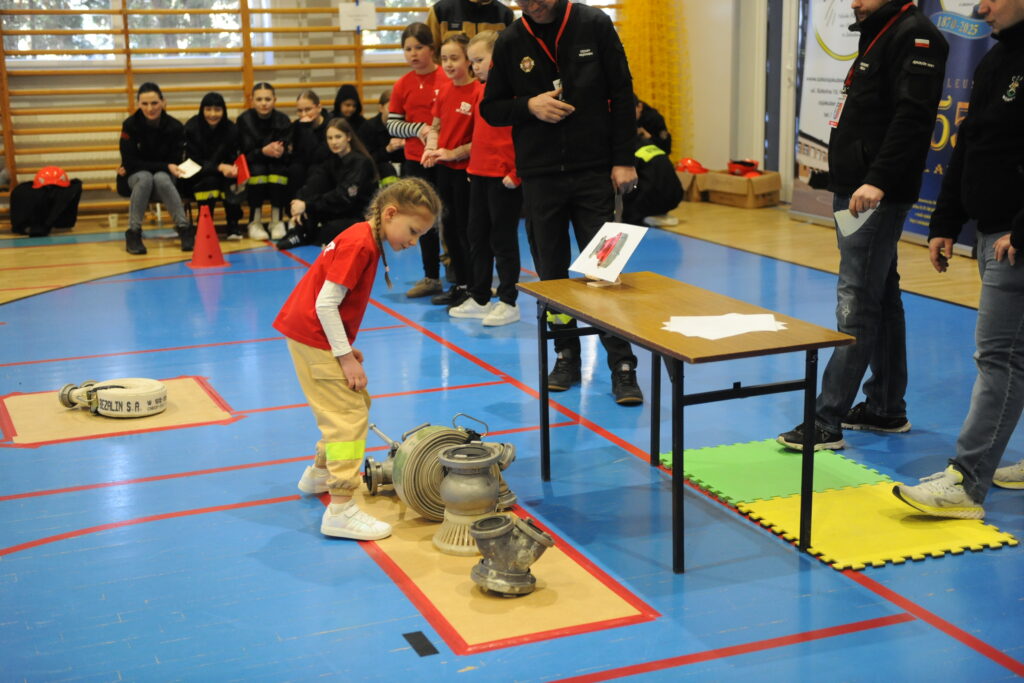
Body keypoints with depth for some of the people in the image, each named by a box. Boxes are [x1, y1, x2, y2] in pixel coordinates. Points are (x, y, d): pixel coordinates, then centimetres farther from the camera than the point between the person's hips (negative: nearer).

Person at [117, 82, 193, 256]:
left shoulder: (175, 127, -11)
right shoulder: (130, 125, -12)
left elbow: (175, 163, -8)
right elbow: (130, 162, -13)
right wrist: (165, 166, -23)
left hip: (165, 178, 0)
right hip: (135, 178, 0)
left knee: (161, 178, -34)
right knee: (145, 178, -34)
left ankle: (185, 229, -29)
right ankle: (133, 233, -30)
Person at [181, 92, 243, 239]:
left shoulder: (231, 129, -5)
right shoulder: (192, 127, -13)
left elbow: (232, 159, -3)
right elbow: (195, 162, -16)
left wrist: (233, 169, -29)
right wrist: (219, 167, -33)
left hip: (223, 176, 2)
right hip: (196, 179, -2)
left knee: (229, 182, -30)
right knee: (210, 180, -33)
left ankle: (233, 225, -19)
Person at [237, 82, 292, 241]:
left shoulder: (282, 120, -6)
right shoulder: (244, 120, -9)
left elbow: (289, 153, -12)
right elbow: (245, 154, -16)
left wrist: (281, 152, -36)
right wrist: (263, 151, -35)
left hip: (277, 168, 1)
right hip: (252, 169, -1)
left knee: (279, 169, -31)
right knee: (258, 170, -32)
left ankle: (277, 221, -16)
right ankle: (255, 223, -17)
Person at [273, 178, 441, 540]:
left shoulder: (367, 239, 10)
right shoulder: (359, 244, -21)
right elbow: (325, 304, -24)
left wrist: (347, 348, 15)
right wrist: (345, 356, -19)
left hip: (319, 336, 10)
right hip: (313, 338, -10)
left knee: (356, 402, 22)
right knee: (349, 415, -12)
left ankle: (320, 473, 40)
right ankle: (340, 509, -13)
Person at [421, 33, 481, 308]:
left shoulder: (478, 92, -15)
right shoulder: (444, 91, 7)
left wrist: (453, 153, -19)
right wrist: (431, 148, -3)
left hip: (466, 169, -8)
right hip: (444, 168, 8)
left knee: (466, 229, 0)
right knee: (450, 226, 14)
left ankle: (474, 289, 11)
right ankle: (460, 284, 26)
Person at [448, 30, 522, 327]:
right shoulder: (481, 90, 11)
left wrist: (516, 173, -18)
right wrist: (473, 164, 15)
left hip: (504, 178, -9)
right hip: (479, 175, 9)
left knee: (503, 239, 0)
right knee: (477, 237, 14)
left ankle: (508, 302, 11)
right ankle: (478, 299, 25)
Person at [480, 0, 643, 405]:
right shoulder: (510, 42, 3)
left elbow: (622, 94, 0)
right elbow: (490, 109, 8)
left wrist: (624, 159, -5)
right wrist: (529, 105, -12)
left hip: (595, 172, -2)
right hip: (540, 177, 2)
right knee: (551, 274, 8)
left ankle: (622, 367, 2)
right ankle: (567, 357, 22)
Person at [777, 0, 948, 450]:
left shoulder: (914, 36, -11)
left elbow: (913, 116, -23)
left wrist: (877, 181, -30)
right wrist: (842, 177, 16)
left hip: (877, 198, -10)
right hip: (856, 194, 11)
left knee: (855, 307, -10)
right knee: (881, 300, 15)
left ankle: (826, 424, -8)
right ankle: (886, 408, 24)